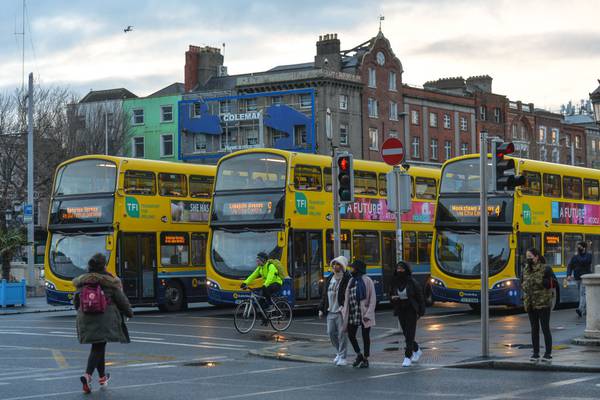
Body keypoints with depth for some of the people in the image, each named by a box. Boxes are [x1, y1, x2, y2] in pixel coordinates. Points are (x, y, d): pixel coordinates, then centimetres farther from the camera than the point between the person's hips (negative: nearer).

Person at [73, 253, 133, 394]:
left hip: (85, 319, 4)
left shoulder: (82, 282, 6)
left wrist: (81, 312, 32)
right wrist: (129, 312, 17)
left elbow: (76, 302, 13)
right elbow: (122, 300, 0)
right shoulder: (109, 282, -5)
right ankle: (87, 375, -24)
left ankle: (102, 377, 29)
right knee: (98, 348, -4)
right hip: (105, 319, -4)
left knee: (97, 347, 18)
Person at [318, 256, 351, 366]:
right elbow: (325, 294, 19)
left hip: (341, 312, -7)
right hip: (330, 311, 7)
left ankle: (342, 357, 6)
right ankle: (339, 352, 28)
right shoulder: (330, 279, 14)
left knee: (342, 333, -3)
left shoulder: (347, 279, -9)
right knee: (331, 332, 9)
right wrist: (321, 309, 15)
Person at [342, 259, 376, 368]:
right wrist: (345, 310, 5)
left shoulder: (367, 281, -8)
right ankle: (359, 355, 26)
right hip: (353, 313, 6)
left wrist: (368, 314, -15)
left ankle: (365, 359, 14)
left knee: (365, 336, 4)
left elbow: (373, 299, -10)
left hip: (364, 313, -6)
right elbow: (347, 297, 12)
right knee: (351, 335, 7)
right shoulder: (352, 281, 10)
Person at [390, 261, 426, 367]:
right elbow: (391, 294, 15)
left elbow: (420, 297, -8)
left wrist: (421, 312, -11)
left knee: (410, 333, -9)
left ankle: (408, 357, -7)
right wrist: (392, 297, -10)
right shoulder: (395, 282, 3)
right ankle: (417, 351, 34)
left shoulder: (412, 282, -11)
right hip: (400, 310, 5)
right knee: (406, 334, 12)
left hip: (411, 310, -5)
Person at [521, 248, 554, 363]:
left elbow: (553, 283, -9)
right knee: (534, 329, 10)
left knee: (545, 328, -2)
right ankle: (535, 353, 17)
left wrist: (541, 282, -20)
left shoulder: (545, 269, -6)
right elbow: (522, 283, 23)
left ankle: (548, 353, 4)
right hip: (530, 304, 5)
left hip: (543, 303, -5)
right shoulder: (525, 270, 11)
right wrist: (525, 286, 1)